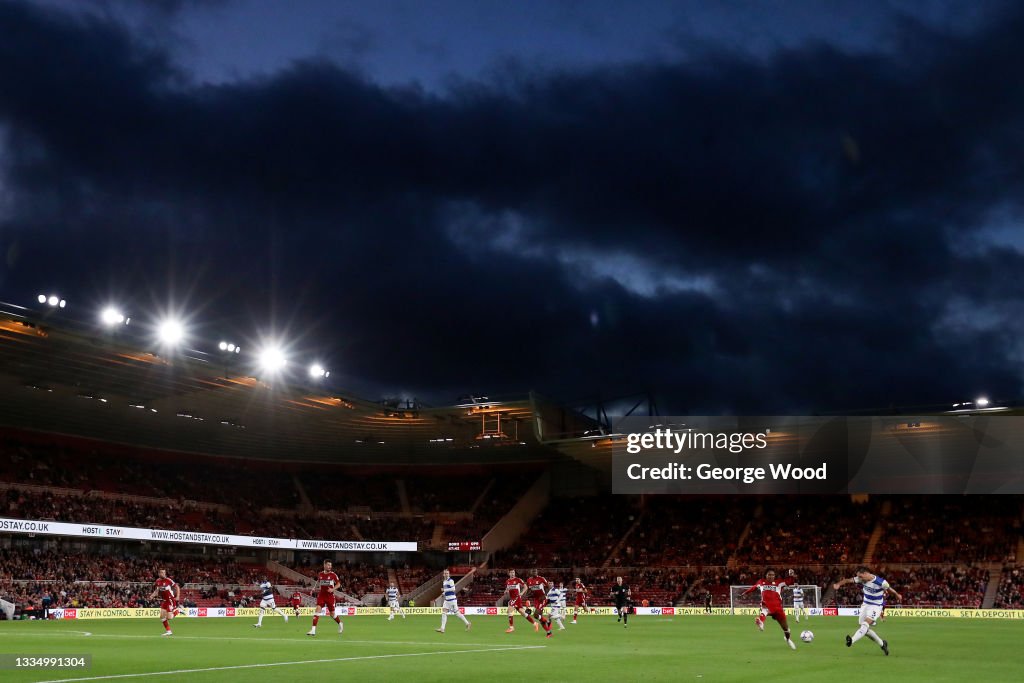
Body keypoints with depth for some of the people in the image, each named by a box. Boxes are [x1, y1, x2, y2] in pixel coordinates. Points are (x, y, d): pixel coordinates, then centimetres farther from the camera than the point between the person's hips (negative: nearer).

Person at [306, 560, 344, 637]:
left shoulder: (333, 575, -5)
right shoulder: (320, 574, 3)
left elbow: (338, 583, 1)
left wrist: (333, 589, -14)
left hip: (330, 596, -2)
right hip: (321, 595, 2)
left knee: (332, 614, 6)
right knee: (318, 609, -16)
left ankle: (340, 624, 37)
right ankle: (313, 630, -17)